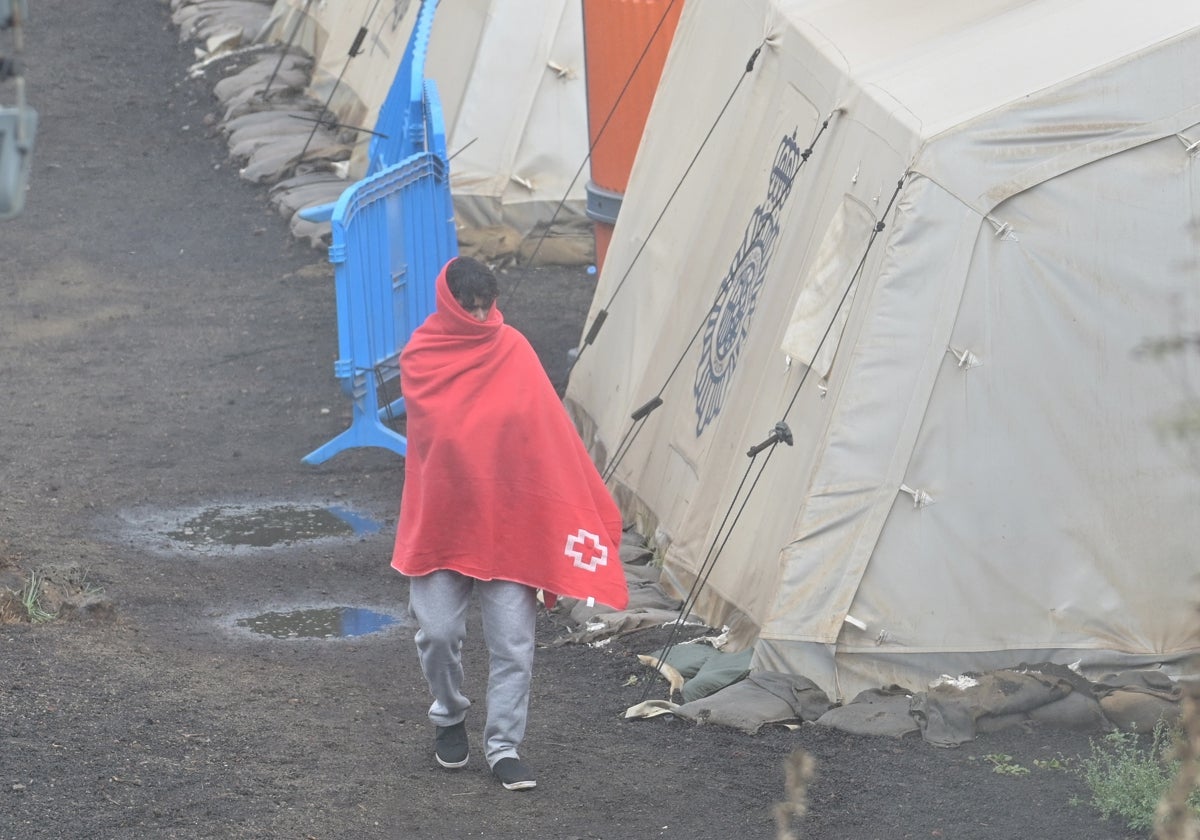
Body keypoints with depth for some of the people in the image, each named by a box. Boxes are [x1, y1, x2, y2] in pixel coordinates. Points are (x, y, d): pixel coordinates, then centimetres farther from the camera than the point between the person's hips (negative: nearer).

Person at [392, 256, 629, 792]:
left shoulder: (513, 351, -1)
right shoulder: (421, 359, -3)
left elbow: (550, 436, 1)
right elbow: (431, 436, -1)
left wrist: (577, 508, 0)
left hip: (508, 526, 0)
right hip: (439, 523, 0)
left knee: (513, 643, -3)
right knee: (437, 633, 2)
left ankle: (503, 746, 8)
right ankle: (449, 717, 30)